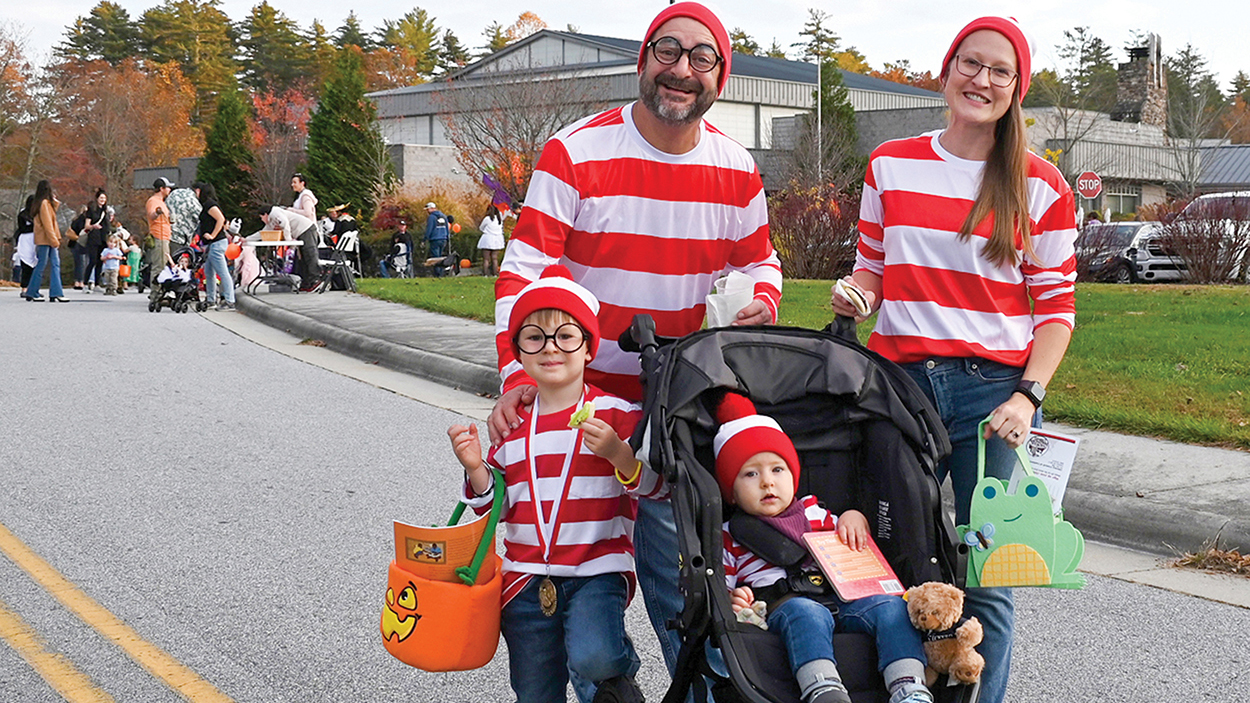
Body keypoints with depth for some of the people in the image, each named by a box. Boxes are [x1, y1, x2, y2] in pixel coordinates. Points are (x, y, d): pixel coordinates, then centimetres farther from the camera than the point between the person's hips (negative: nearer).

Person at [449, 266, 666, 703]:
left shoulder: (616, 415, -4)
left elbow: (658, 488, -7)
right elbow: (496, 508, 14)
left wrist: (618, 454, -24)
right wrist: (476, 470, -5)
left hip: (597, 572, -4)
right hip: (527, 579, 4)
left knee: (591, 658, -30)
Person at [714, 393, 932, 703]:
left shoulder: (813, 514, 28)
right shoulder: (729, 537, 16)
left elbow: (855, 548, 35)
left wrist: (855, 518, 14)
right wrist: (729, 600, -14)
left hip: (842, 598, 5)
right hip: (779, 605, -5)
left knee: (890, 605, -22)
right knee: (805, 613, -39)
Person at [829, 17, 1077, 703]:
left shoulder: (1040, 186, 3)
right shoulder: (890, 165, 9)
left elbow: (1056, 306, 4)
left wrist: (1028, 395, -10)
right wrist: (856, 293, -5)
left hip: (995, 391, -2)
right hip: (899, 383, 2)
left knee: (985, 580, -4)